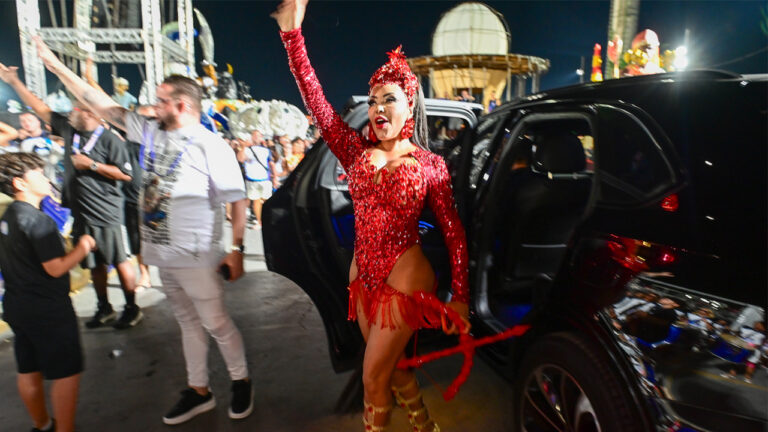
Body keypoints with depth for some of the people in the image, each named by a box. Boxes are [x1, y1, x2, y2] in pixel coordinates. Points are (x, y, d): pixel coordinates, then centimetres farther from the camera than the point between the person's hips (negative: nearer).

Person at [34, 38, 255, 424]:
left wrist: (236, 249, -18)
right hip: (162, 253, 7)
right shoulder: (151, 132, 8)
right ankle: (199, 391, 32)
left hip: (195, 257, -7)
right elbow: (103, 105, 16)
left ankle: (241, 382, 26)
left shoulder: (210, 145, -13)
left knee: (215, 323, 4)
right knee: (188, 322, 17)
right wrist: (55, 65, 18)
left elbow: (237, 199, -16)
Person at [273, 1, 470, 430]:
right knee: (391, 367, 22)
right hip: (363, 278, 5)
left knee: (373, 379, 4)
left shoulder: (431, 165, -7)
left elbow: (455, 234, -5)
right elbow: (317, 103, -9)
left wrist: (460, 298, -6)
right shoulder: (358, 151, 2)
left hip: (404, 282, -5)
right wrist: (292, 35, -16)